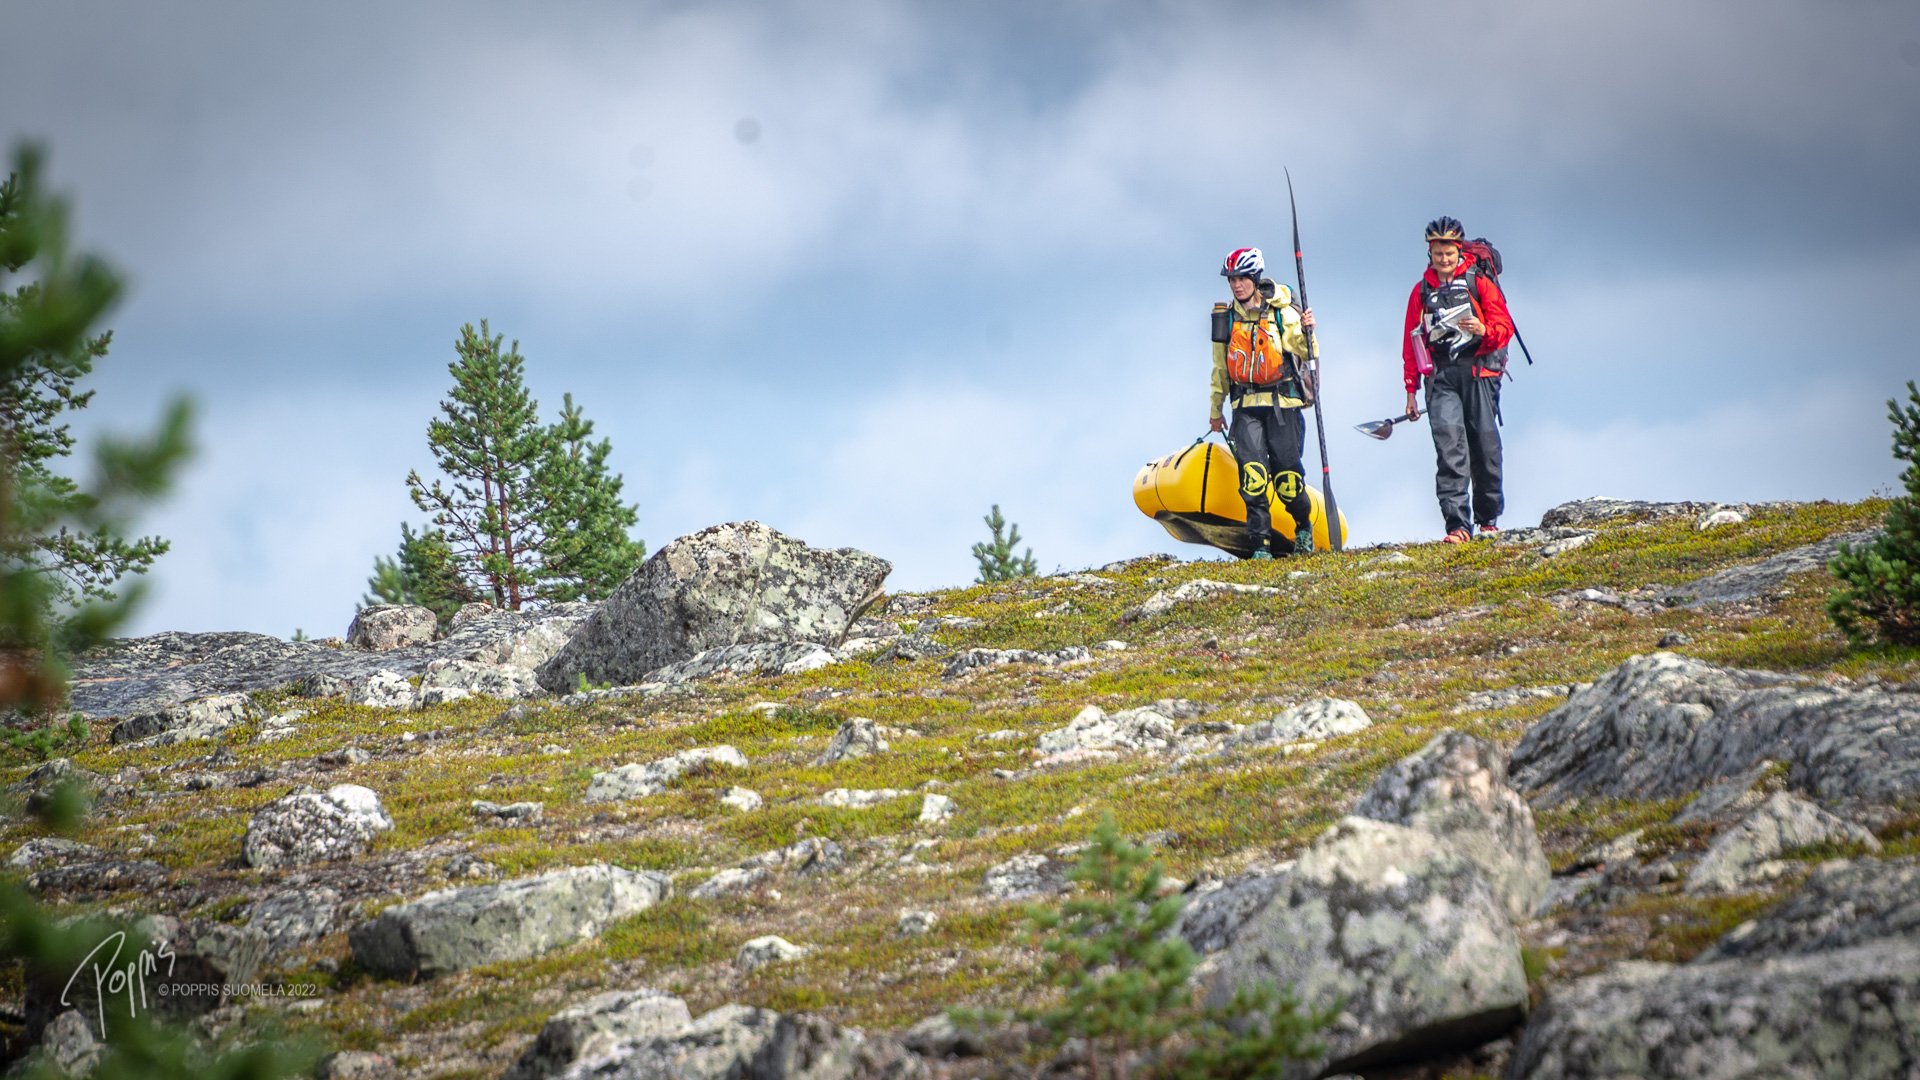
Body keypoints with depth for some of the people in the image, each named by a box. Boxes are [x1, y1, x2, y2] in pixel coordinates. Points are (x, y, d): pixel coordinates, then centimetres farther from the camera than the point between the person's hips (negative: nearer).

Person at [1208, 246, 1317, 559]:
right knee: (1253, 474, -13)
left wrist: (1307, 331, -17)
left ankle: (1304, 525, 28)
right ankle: (1260, 543, -10)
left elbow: (1306, 354, 2)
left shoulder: (1283, 314, -2)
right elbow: (1220, 367, 19)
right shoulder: (1226, 317, 9)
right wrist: (1215, 409, 23)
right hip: (1246, 407, 2)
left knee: (1287, 476, -1)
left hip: (1282, 404, -2)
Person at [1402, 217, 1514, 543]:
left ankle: (1488, 519, 17)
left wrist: (1484, 330, -21)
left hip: (1478, 372, -1)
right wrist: (1410, 388, 12)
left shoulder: (1480, 284, 7)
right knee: (1449, 444, -13)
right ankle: (1456, 525, -20)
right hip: (1440, 377, 1)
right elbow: (1412, 341, 17)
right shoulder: (1421, 291, 15)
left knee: (1484, 444, -1)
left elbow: (1504, 326, 2)